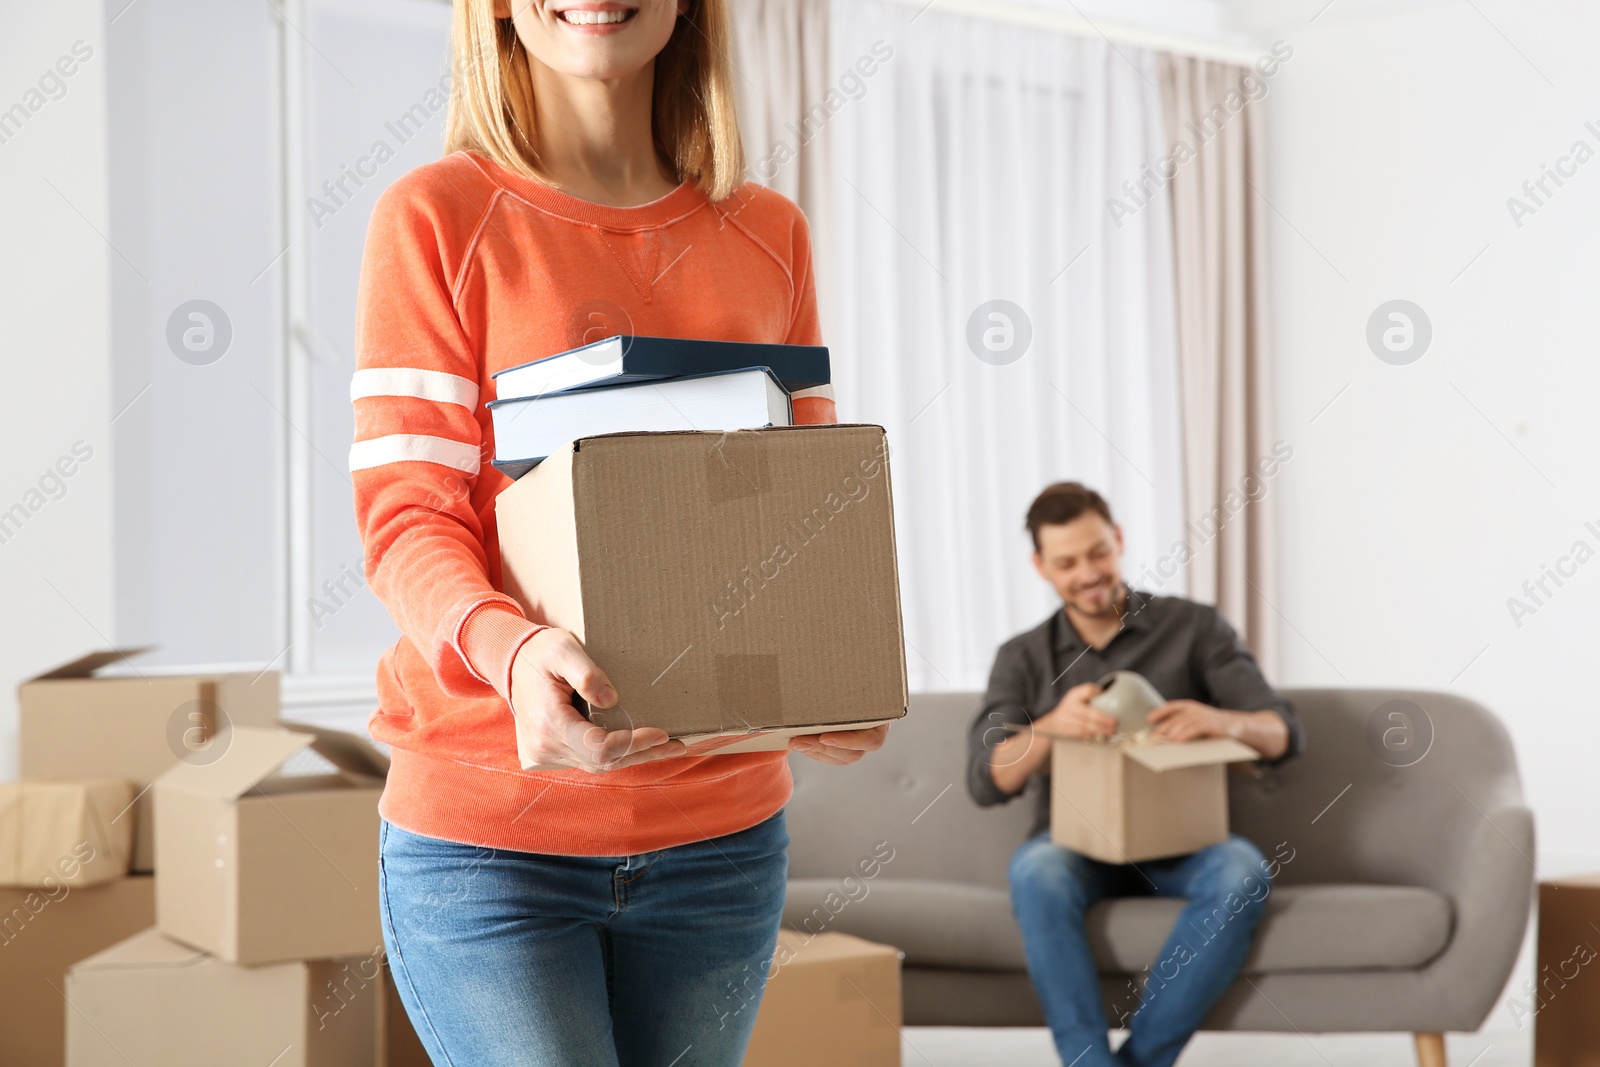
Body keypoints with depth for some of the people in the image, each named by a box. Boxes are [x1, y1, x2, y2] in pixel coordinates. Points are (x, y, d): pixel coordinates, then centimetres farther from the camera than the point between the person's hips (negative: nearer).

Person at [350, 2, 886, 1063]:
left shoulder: (770, 235, 8)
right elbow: (405, 515, -8)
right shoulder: (437, 216, -3)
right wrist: (512, 650, -29)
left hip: (720, 827, 4)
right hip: (486, 825, -4)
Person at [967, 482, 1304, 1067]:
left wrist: (1219, 720, -27)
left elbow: (1284, 733, -3)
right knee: (1036, 869, -35)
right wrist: (1054, 725, -26)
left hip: (1180, 844, 0)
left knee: (1242, 869, -34)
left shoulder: (1194, 627, 5)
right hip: (1078, 844, 0)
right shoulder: (1023, 658, 9)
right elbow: (987, 779, -4)